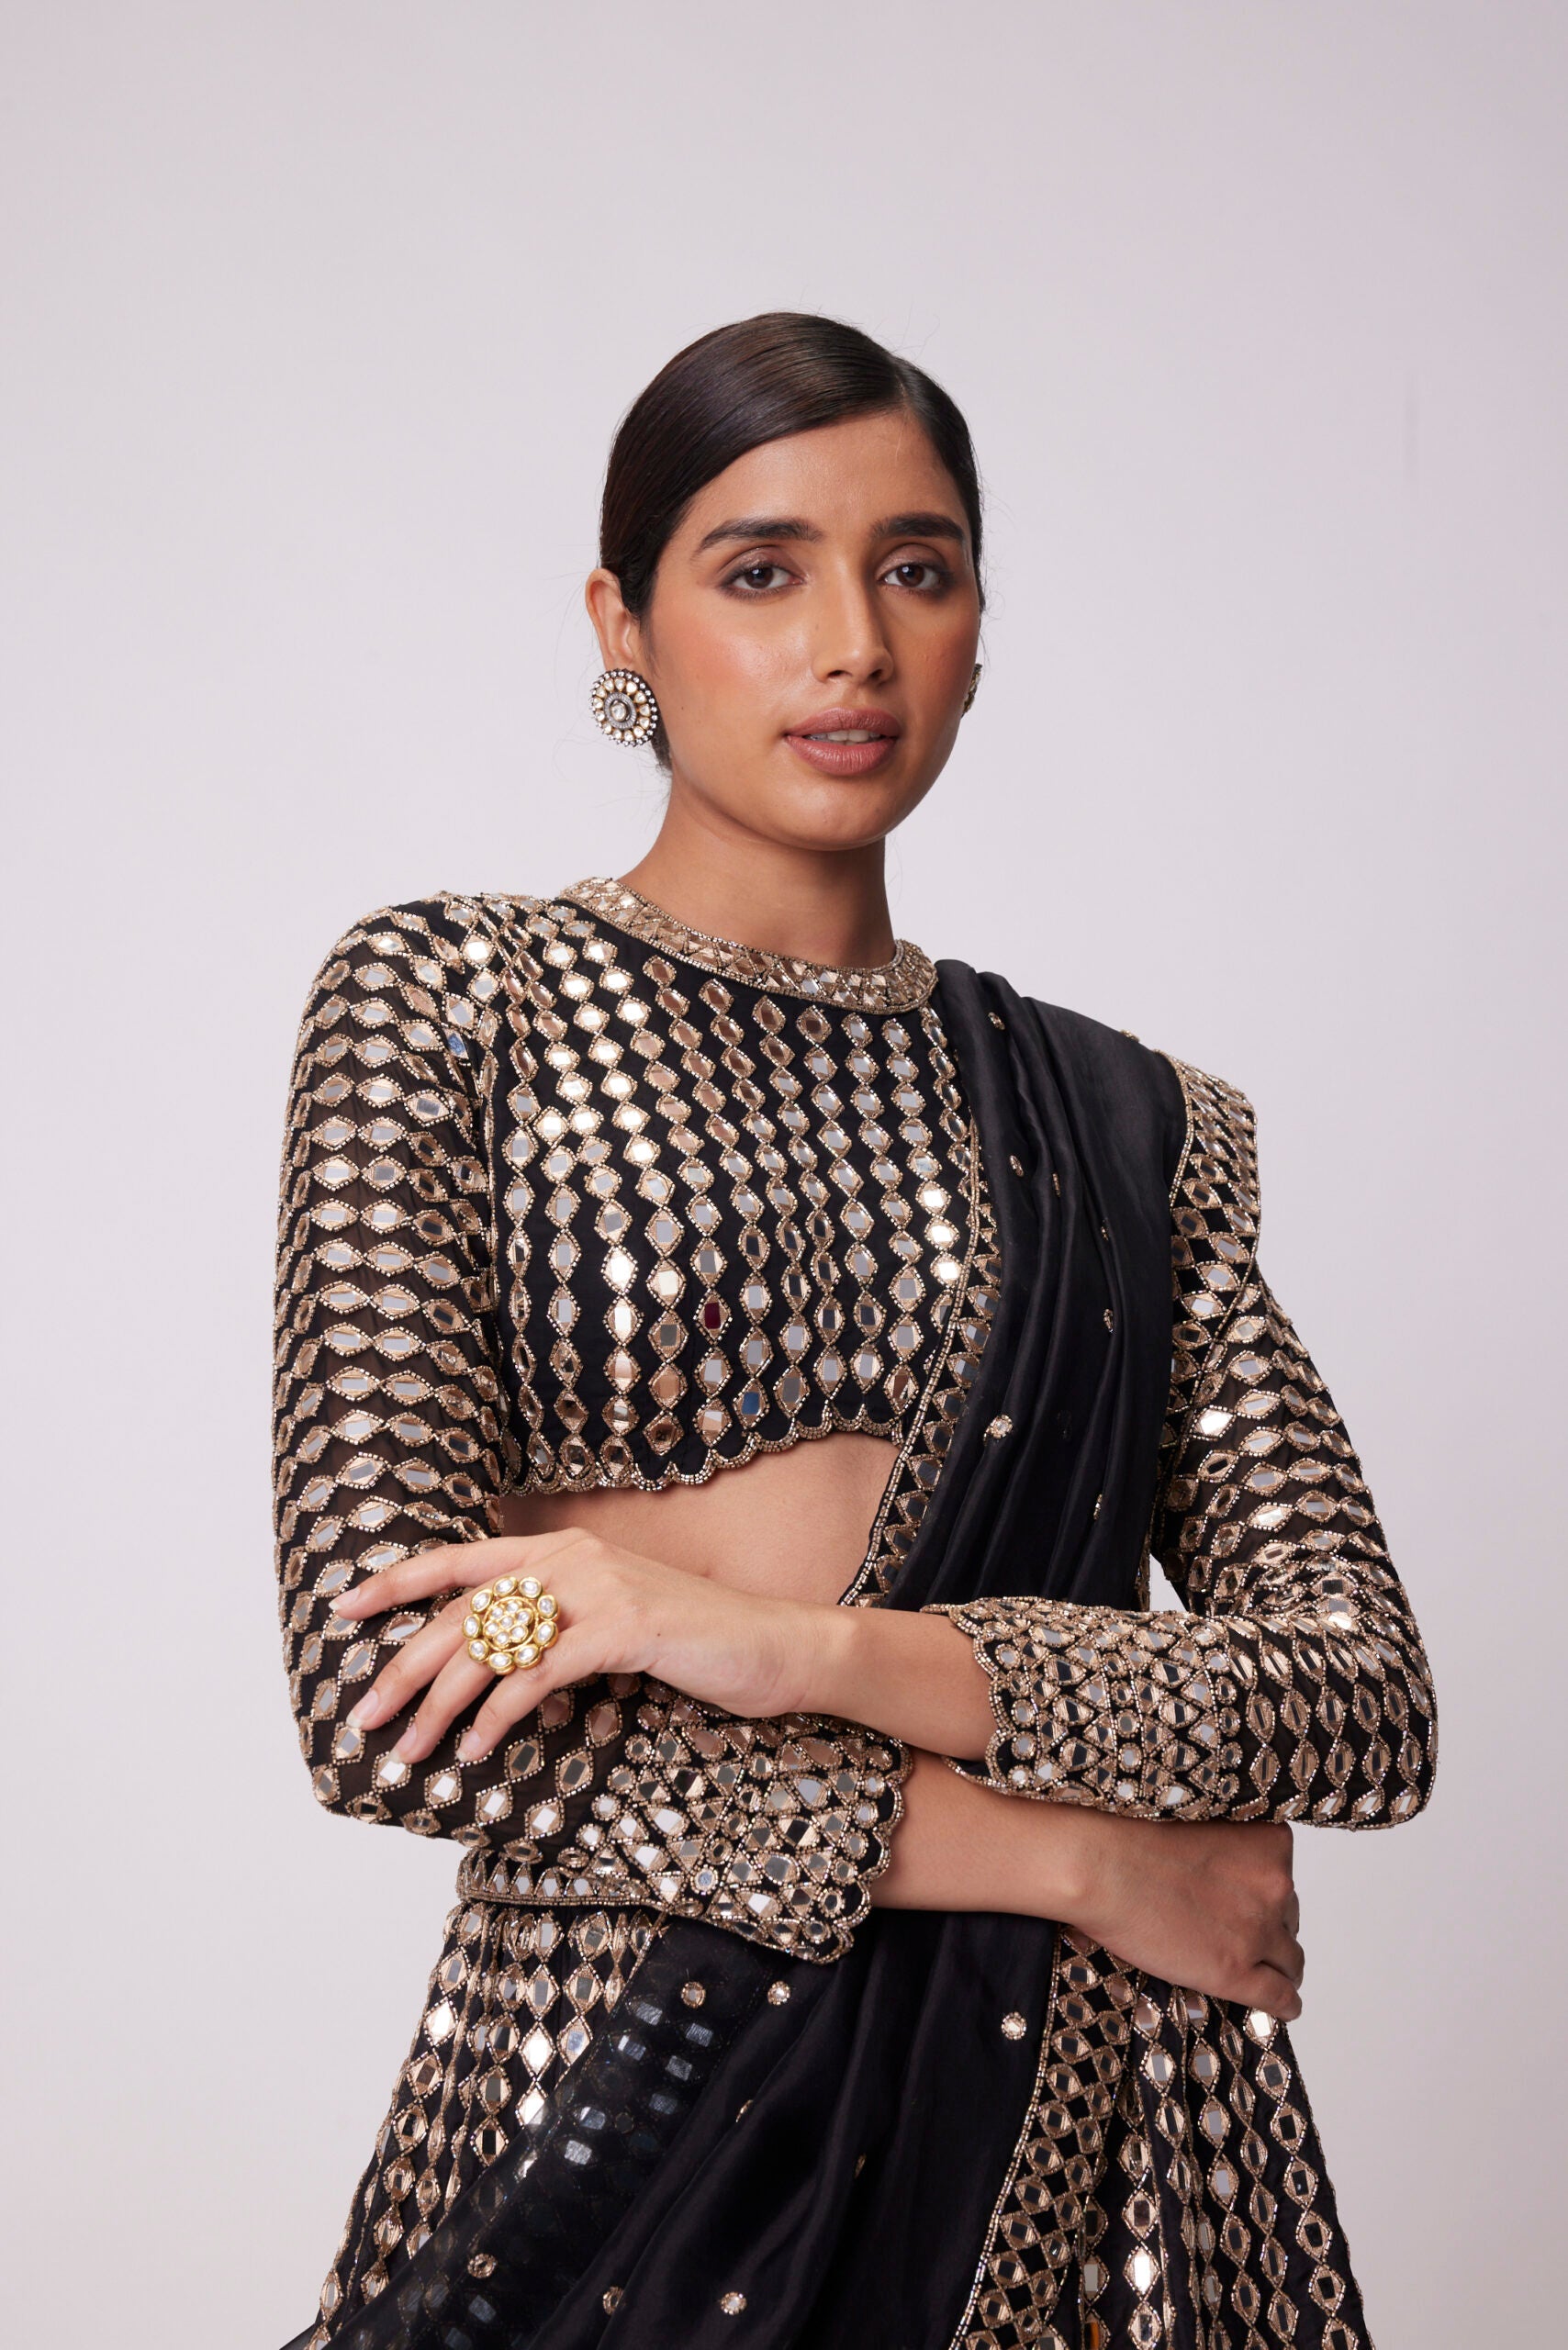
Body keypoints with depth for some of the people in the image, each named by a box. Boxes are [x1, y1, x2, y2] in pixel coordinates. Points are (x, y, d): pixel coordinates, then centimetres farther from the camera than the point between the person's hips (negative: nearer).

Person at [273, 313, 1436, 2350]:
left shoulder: (1129, 1125, 6)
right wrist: (1079, 1854, -12)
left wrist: (818, 1648, -18)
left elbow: (1372, 1702, -3)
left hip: (1099, 2110, 3)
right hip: (618, 2080, -2)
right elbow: (385, 1694, -12)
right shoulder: (445, 1002, -2)